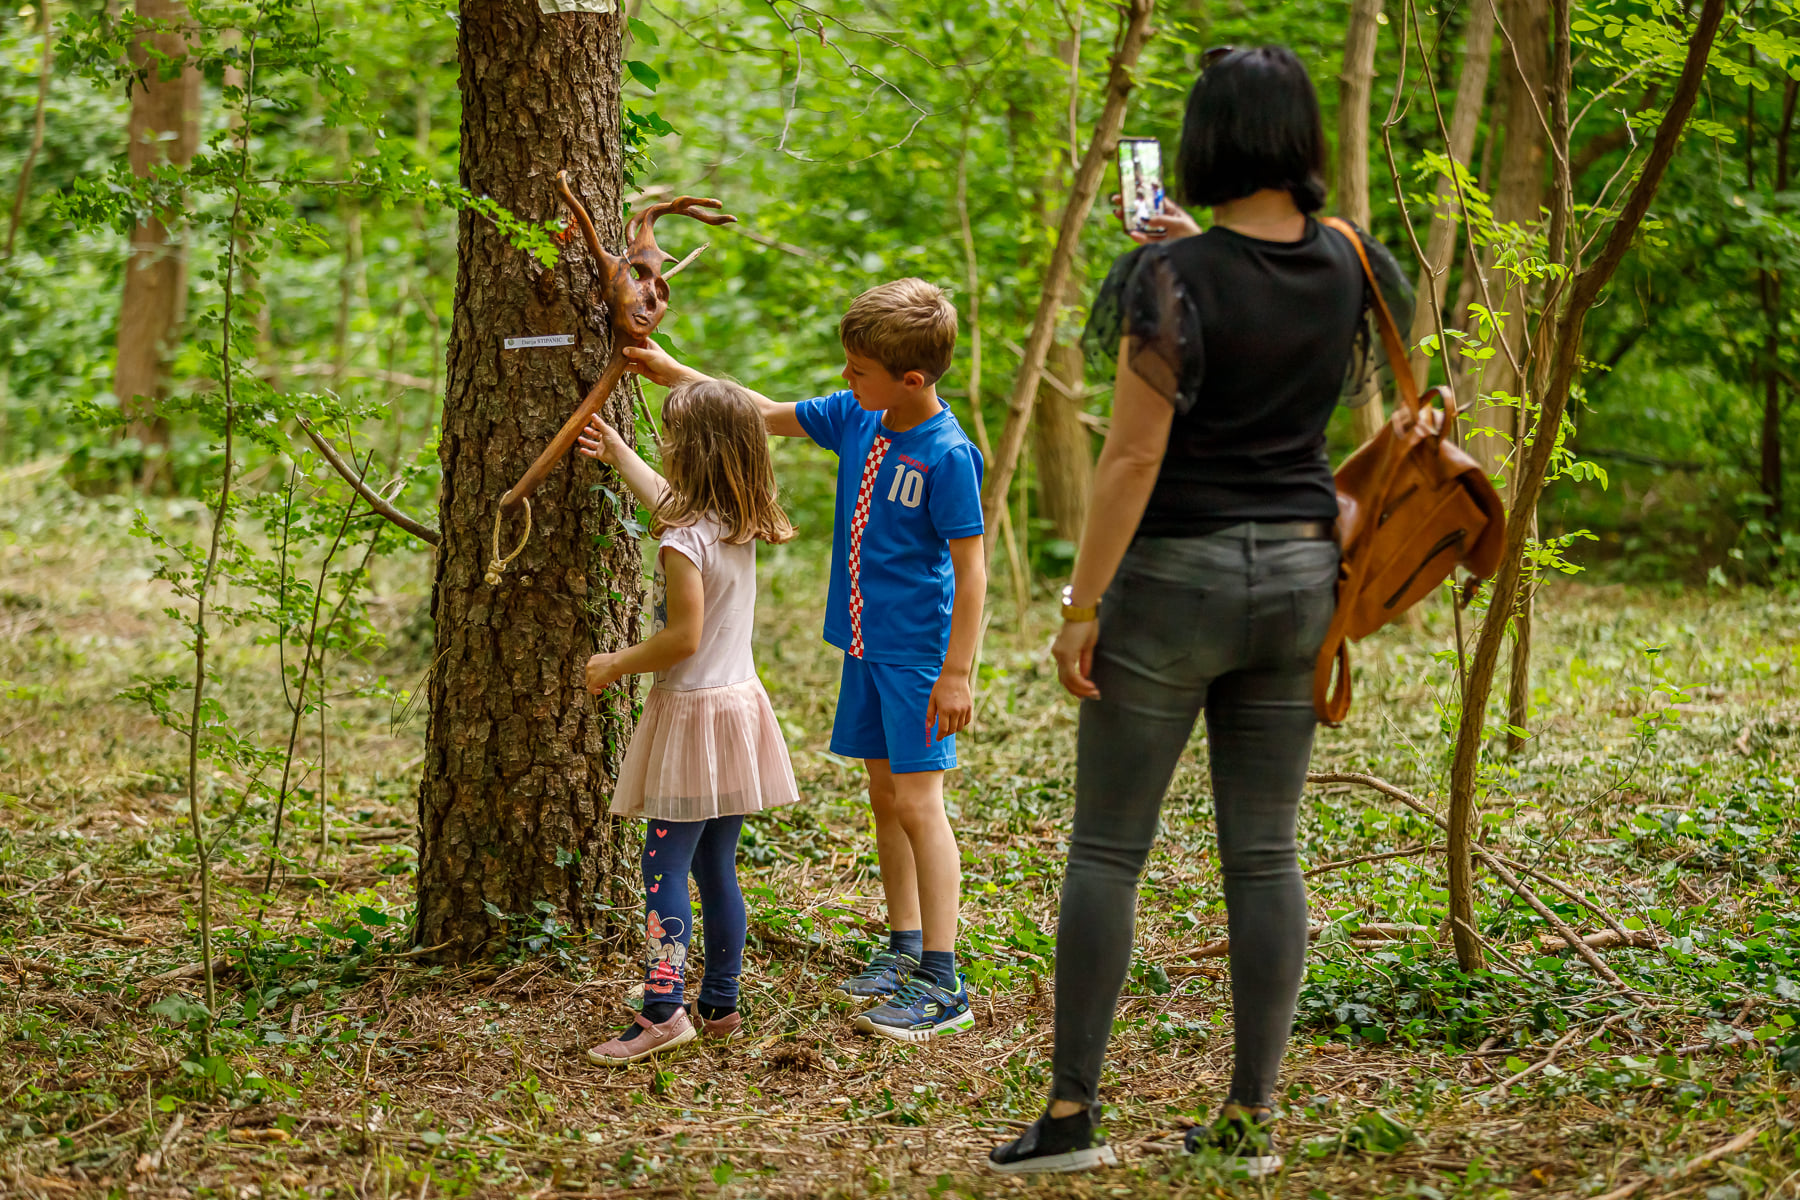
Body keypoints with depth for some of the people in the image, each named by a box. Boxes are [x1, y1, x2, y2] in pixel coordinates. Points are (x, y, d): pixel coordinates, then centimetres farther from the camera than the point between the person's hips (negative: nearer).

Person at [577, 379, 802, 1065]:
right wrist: (617, 454, 39)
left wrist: (616, 667, -7)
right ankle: (720, 1005, 18)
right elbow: (667, 497, 28)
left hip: (693, 711, -8)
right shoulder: (740, 525, 8)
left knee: (664, 866, -8)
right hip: (738, 700, 9)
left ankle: (662, 1009, -14)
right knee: (716, 867, 13)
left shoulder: (685, 540, -19)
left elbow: (682, 636, -21)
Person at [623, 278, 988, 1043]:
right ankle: (904, 951, 25)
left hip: (918, 650, -8)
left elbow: (970, 568, -17)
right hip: (866, 643, 8)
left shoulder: (947, 454, -19)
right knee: (884, 795, 13)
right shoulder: (853, 419, 3)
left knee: (917, 802, -8)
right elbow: (766, 415, 17)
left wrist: (958, 673, -18)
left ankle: (943, 984, -5)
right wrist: (671, 372, 14)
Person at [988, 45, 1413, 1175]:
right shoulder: (1345, 267, 2)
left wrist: (1082, 605, -12)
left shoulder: (1172, 278, -15)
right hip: (1299, 573, 5)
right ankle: (1252, 1116, 13)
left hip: (1175, 576, -5)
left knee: (1105, 851, 4)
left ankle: (1073, 1113, 6)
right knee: (1265, 853, 10)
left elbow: (1134, 455, -17)